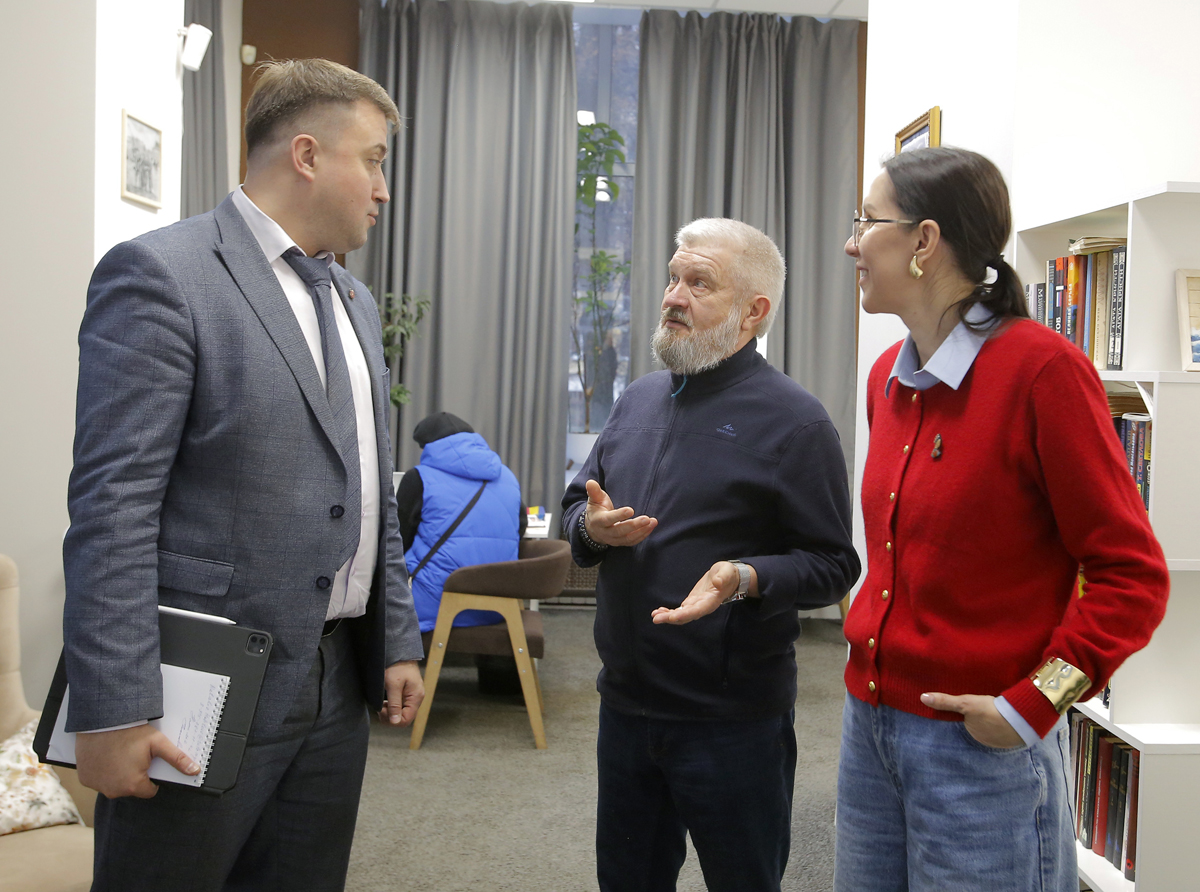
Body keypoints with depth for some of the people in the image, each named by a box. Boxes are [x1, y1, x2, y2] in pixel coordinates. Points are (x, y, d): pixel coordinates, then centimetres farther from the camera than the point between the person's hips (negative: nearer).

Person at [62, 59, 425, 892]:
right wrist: (113, 709, -19)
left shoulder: (356, 300, 15)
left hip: (338, 688, 7)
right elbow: (112, 508, -16)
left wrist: (398, 639, 13)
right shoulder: (160, 275, -10)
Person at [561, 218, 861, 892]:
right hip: (626, 702, 6)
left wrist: (746, 578, -30)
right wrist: (592, 529, -5)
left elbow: (833, 565, -13)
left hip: (734, 722, -6)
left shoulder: (793, 420, -11)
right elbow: (577, 503, 18)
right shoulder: (639, 400, 10)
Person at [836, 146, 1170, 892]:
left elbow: (1133, 577, -14)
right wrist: (873, 645, 11)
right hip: (871, 720, 7)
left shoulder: (1043, 369, -16)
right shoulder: (889, 375, 7)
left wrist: (1031, 706, -16)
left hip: (980, 742, -7)